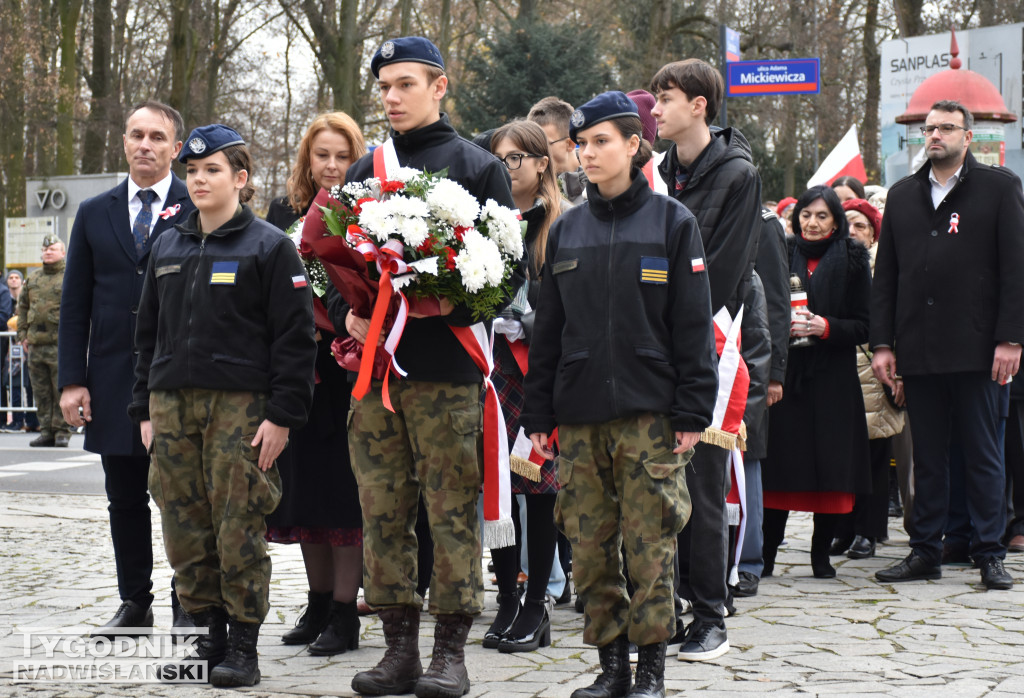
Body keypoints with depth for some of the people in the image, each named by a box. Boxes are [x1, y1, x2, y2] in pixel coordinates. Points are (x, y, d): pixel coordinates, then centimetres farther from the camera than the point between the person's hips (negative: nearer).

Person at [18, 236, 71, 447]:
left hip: (60, 344, -6)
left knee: (61, 390, -7)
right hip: (36, 343, 6)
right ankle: (46, 432, 13)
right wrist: (22, 334, 13)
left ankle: (62, 432, -1)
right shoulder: (32, 279, 17)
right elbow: (22, 307, 22)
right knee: (41, 392, 7)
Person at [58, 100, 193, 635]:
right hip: (114, 383, 4)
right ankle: (135, 605, 20)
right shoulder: (94, 214, 11)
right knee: (125, 500, 10)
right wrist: (72, 380, 2)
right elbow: (75, 305, 10)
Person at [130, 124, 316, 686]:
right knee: (185, 531, 5)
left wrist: (282, 414, -12)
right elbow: (148, 333, 20)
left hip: (240, 407, -5)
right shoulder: (168, 248, 16)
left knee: (238, 529, -5)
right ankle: (210, 632, 16)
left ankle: (243, 646, 4)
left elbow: (295, 337, -6)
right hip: (172, 404, 5)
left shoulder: (269, 247, -1)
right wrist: (145, 408, 13)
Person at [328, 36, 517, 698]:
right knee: (382, 511, 5)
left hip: (446, 367, -4)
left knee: (453, 509, -2)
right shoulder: (362, 174, 17)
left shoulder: (479, 167, 4)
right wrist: (347, 315, -2)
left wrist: (450, 304, -16)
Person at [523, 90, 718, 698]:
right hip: (579, 415, 4)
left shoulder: (672, 222, 1)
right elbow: (548, 328, 14)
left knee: (651, 544, -2)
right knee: (591, 547, 4)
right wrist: (538, 415, 9)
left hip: (650, 413, -4)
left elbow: (693, 325, -1)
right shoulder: (566, 230, 12)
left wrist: (692, 413, -8)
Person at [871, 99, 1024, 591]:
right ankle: (925, 551, 14)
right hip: (918, 349, 4)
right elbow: (885, 274, 14)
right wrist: (882, 343, 5)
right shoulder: (903, 195, 15)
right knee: (927, 457, 9)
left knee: (982, 454, 2)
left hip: (975, 348, -4)